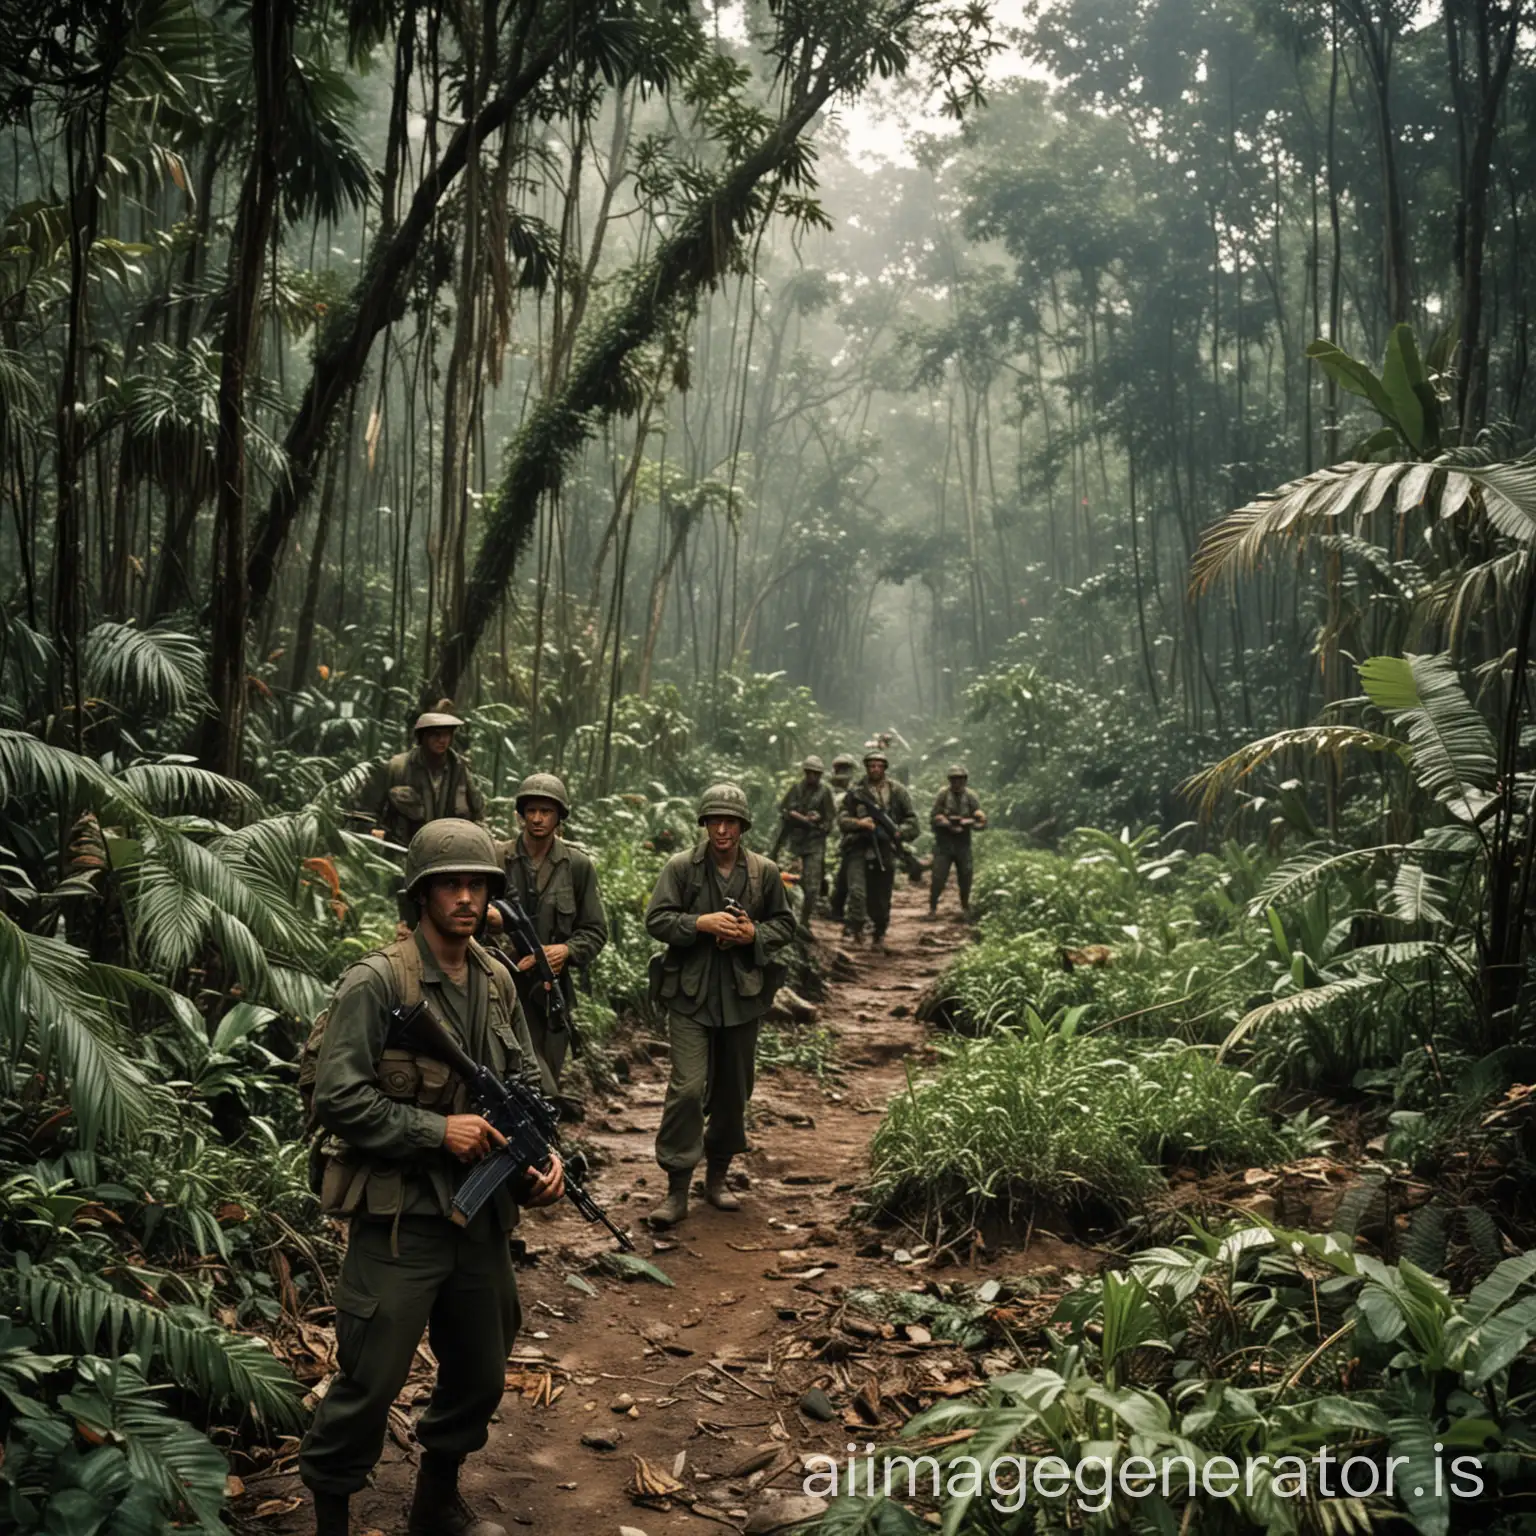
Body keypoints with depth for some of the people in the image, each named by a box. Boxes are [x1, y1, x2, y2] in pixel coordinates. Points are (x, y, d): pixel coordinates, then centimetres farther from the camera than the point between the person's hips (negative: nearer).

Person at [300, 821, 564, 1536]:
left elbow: (525, 1081, 13)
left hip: (482, 1215, 7)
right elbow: (338, 1098, -19)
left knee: (480, 1375, 19)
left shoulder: (498, 982, 6)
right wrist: (437, 1131, -21)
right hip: (400, 1218, -7)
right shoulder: (375, 983, -15)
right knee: (369, 1384, 1)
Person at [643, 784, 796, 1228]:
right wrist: (701, 923, -18)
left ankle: (717, 1175, 31)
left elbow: (785, 926, 11)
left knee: (733, 1090, 13)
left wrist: (754, 934, -9)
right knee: (688, 1087, -11)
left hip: (743, 995, 3)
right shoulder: (680, 868, -2)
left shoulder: (765, 872, 5)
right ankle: (677, 1188, -2)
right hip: (690, 995, -3)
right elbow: (656, 920, -4)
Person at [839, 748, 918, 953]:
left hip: (886, 849, 1)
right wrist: (859, 823, -18)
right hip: (860, 849, -1)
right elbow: (842, 819, 1)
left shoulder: (897, 791, 4)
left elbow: (912, 819, 6)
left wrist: (899, 831, -13)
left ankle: (880, 934, 30)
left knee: (882, 897, 11)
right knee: (857, 890, -22)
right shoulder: (855, 792, 1)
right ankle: (856, 928, -10)